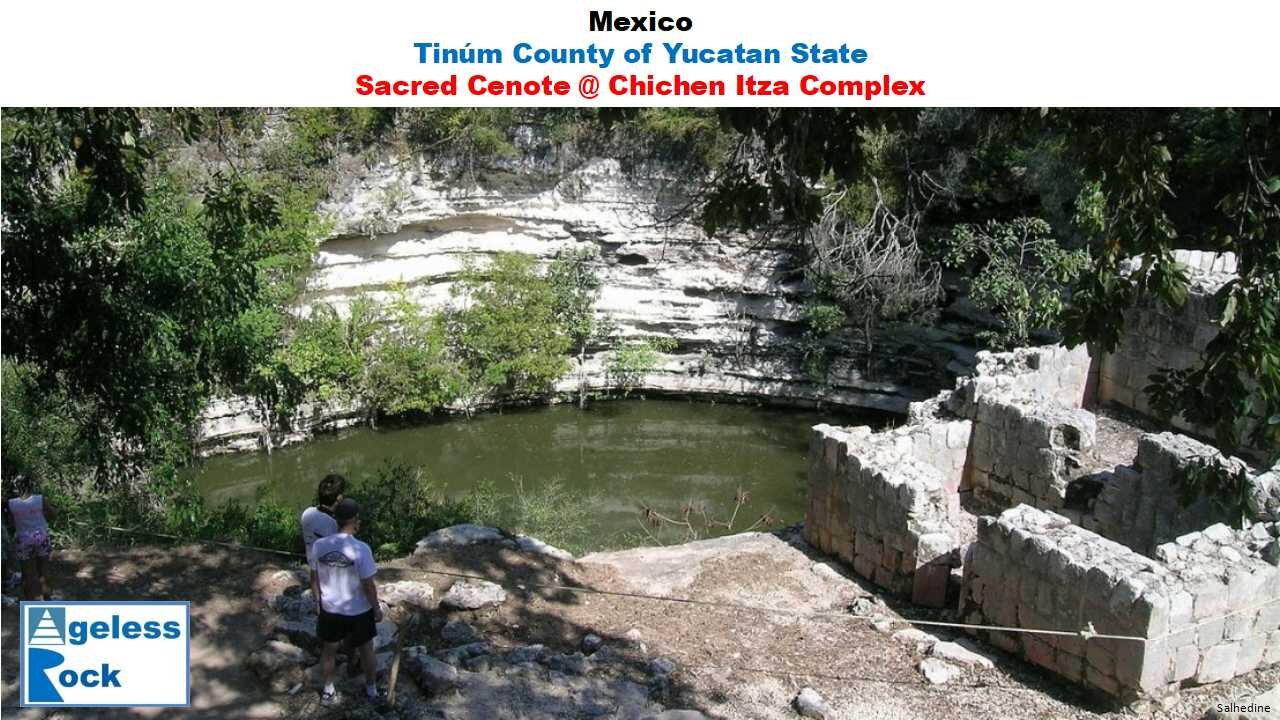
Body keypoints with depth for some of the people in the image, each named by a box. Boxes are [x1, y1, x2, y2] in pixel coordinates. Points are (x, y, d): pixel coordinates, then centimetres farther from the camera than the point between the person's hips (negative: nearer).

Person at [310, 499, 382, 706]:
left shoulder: (319, 546, -15)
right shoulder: (360, 549, -27)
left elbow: (314, 580, -1)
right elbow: (368, 586, -19)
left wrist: (320, 601, 16)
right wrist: (377, 609, -3)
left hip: (330, 610, 3)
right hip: (359, 612, -3)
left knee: (329, 651, 24)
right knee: (366, 651, 20)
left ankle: (328, 692, 41)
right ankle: (372, 689, 38)